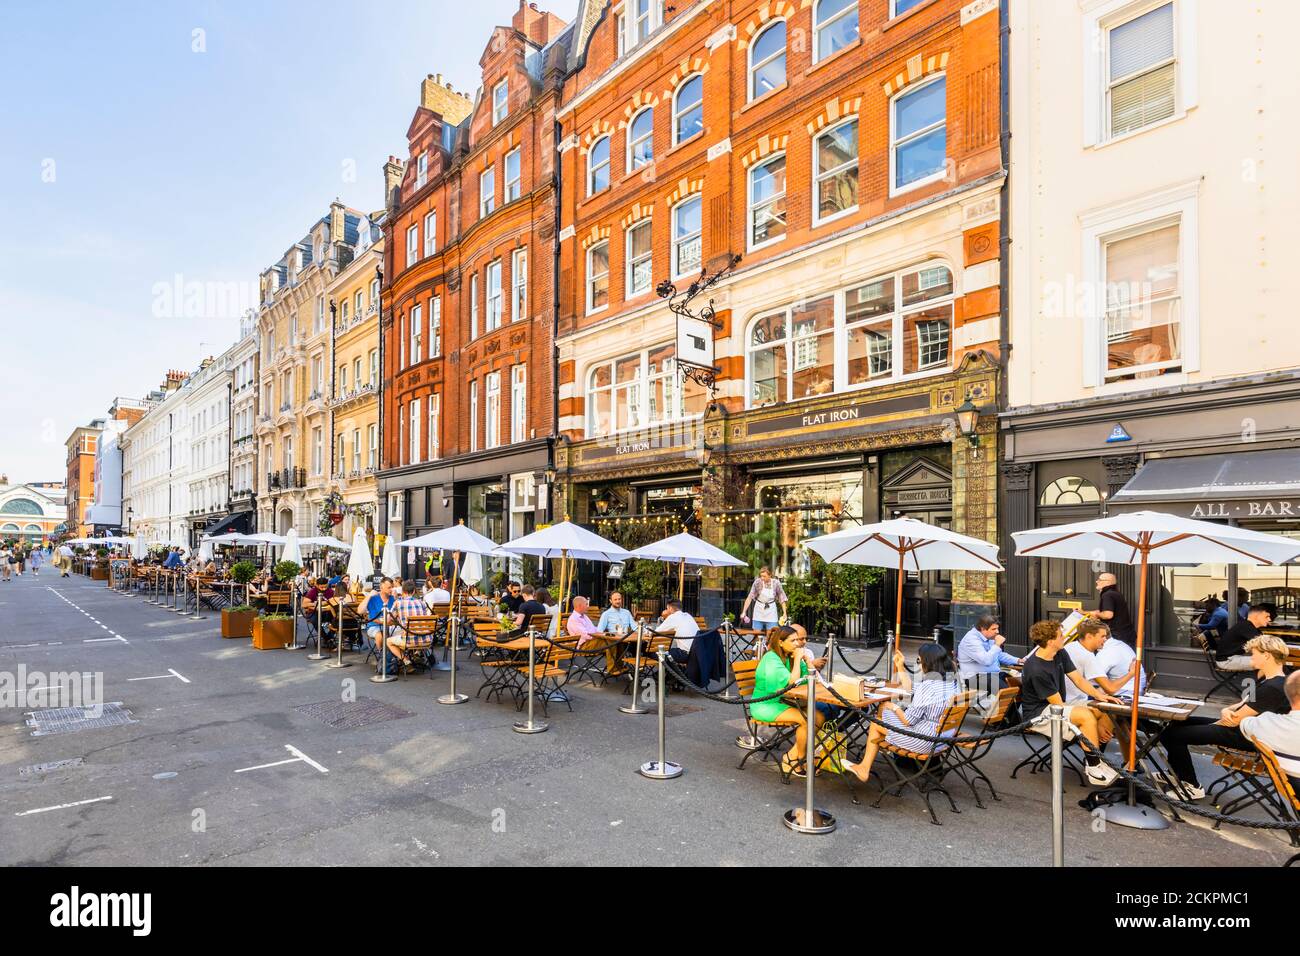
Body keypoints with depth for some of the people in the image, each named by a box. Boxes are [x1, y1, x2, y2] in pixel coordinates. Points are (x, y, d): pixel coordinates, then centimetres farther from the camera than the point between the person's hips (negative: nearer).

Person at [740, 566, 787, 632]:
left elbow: (782, 598, -3)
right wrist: (744, 612, -20)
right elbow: (750, 597, -14)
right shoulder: (757, 582, -13)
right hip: (759, 610, 0)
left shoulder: (776, 583, -12)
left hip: (771, 610, 0)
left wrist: (784, 613, -7)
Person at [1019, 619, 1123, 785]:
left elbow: (1078, 680, 5)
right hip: (1038, 714, -9)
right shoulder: (1036, 670, -26)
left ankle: (1094, 759, 7)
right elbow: (1058, 704, -21)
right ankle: (1094, 770, -14)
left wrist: (1100, 696, -15)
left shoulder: (1060, 654, 0)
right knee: (1086, 716, -29)